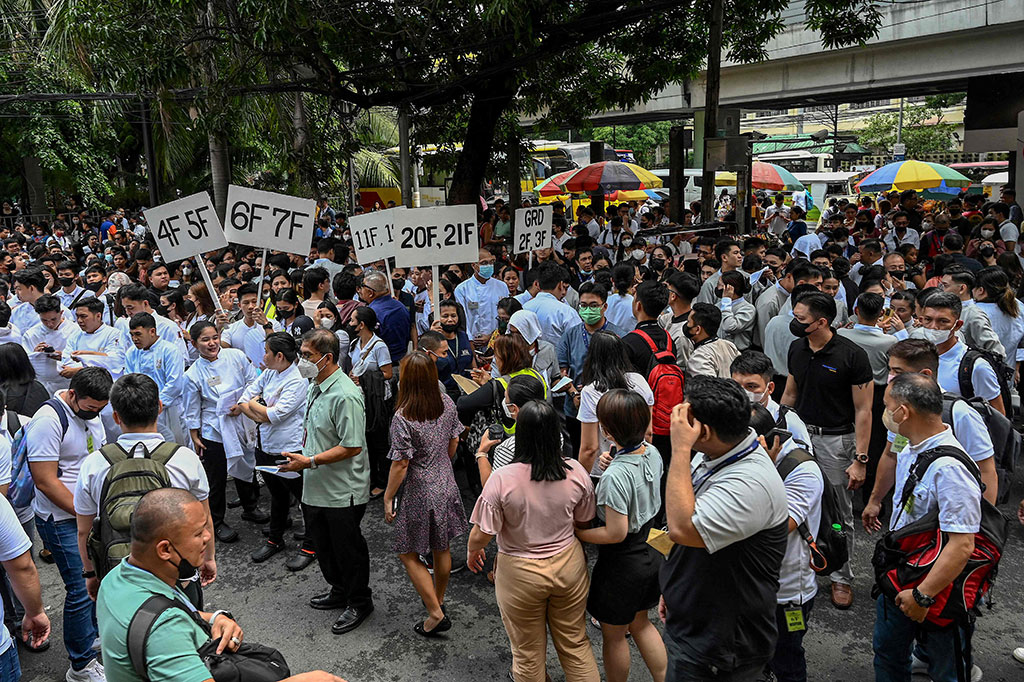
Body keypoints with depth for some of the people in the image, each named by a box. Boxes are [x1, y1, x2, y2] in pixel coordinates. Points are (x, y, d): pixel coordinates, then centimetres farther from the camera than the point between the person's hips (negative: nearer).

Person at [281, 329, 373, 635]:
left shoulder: (345, 396, -25)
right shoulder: (315, 386, 6)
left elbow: (352, 447, -27)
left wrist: (309, 461, -24)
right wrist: (302, 456, 12)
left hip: (343, 491, -9)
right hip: (316, 487, 9)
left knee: (348, 548, 7)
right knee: (323, 543, 22)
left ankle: (359, 602, 27)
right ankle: (339, 591, 43)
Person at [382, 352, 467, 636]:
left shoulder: (403, 417, -25)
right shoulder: (447, 403, -6)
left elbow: (400, 464, -21)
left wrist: (388, 498, -9)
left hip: (419, 493, -7)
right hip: (446, 485, 7)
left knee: (409, 554, 10)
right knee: (442, 548, 21)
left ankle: (436, 614, 11)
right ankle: (438, 599, 42)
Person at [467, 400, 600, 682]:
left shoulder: (502, 479, -25)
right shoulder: (576, 472, -14)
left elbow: (481, 535, -17)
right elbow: (584, 520, 2)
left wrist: (471, 552, 5)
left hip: (521, 574, -2)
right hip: (569, 564, 3)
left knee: (528, 653, 19)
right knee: (575, 643, 22)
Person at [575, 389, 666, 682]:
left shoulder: (615, 476, -33)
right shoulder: (653, 453, -8)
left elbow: (615, 533, -27)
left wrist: (575, 532, -16)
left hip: (622, 565, -8)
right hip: (648, 555, 8)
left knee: (614, 634, 17)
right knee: (640, 623, 28)